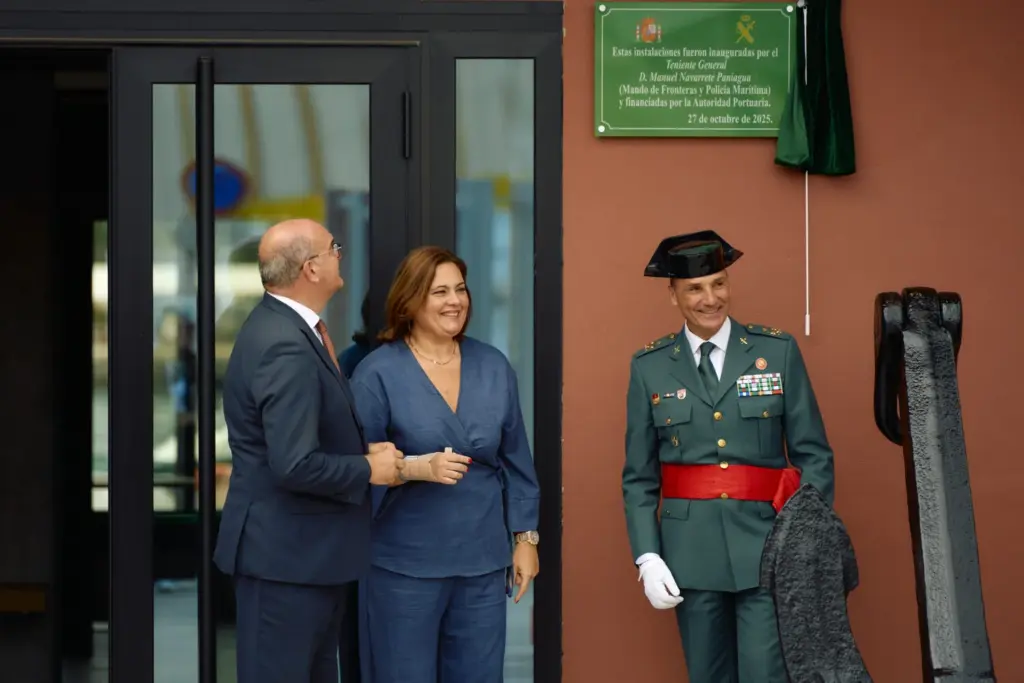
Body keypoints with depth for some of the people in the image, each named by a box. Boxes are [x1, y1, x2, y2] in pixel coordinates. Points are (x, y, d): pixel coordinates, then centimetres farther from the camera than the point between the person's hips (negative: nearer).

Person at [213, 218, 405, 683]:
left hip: (306, 546, 10)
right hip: (285, 553, -10)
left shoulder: (284, 326, 9)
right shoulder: (285, 348, -24)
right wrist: (368, 468, -14)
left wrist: (363, 449, 2)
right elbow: (295, 465, -29)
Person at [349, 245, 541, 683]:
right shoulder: (377, 373, -7)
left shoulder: (494, 367, 6)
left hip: (483, 562, 4)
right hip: (405, 564, -4)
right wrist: (416, 468, -23)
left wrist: (525, 538, 8)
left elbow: (515, 462, 11)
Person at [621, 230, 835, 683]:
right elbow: (639, 476, 6)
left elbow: (814, 455, 2)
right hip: (691, 548, 2)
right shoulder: (650, 367, 5)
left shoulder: (778, 352, 2)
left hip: (767, 546, -1)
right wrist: (647, 557, -4)